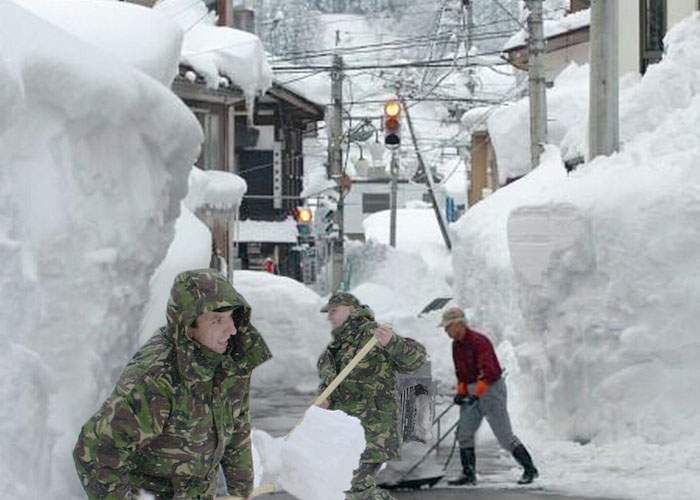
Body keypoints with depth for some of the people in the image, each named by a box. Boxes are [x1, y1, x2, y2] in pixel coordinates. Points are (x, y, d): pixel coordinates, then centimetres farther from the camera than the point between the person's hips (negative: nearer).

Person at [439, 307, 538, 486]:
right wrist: (461, 392, 7)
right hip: (472, 393, 9)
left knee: (504, 436, -6)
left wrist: (476, 394, -33)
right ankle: (468, 474, 6)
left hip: (491, 389, -9)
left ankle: (529, 469, 4)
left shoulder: (479, 342, -20)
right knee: (464, 434, 1)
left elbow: (488, 372, -27)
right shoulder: (456, 345, 9)